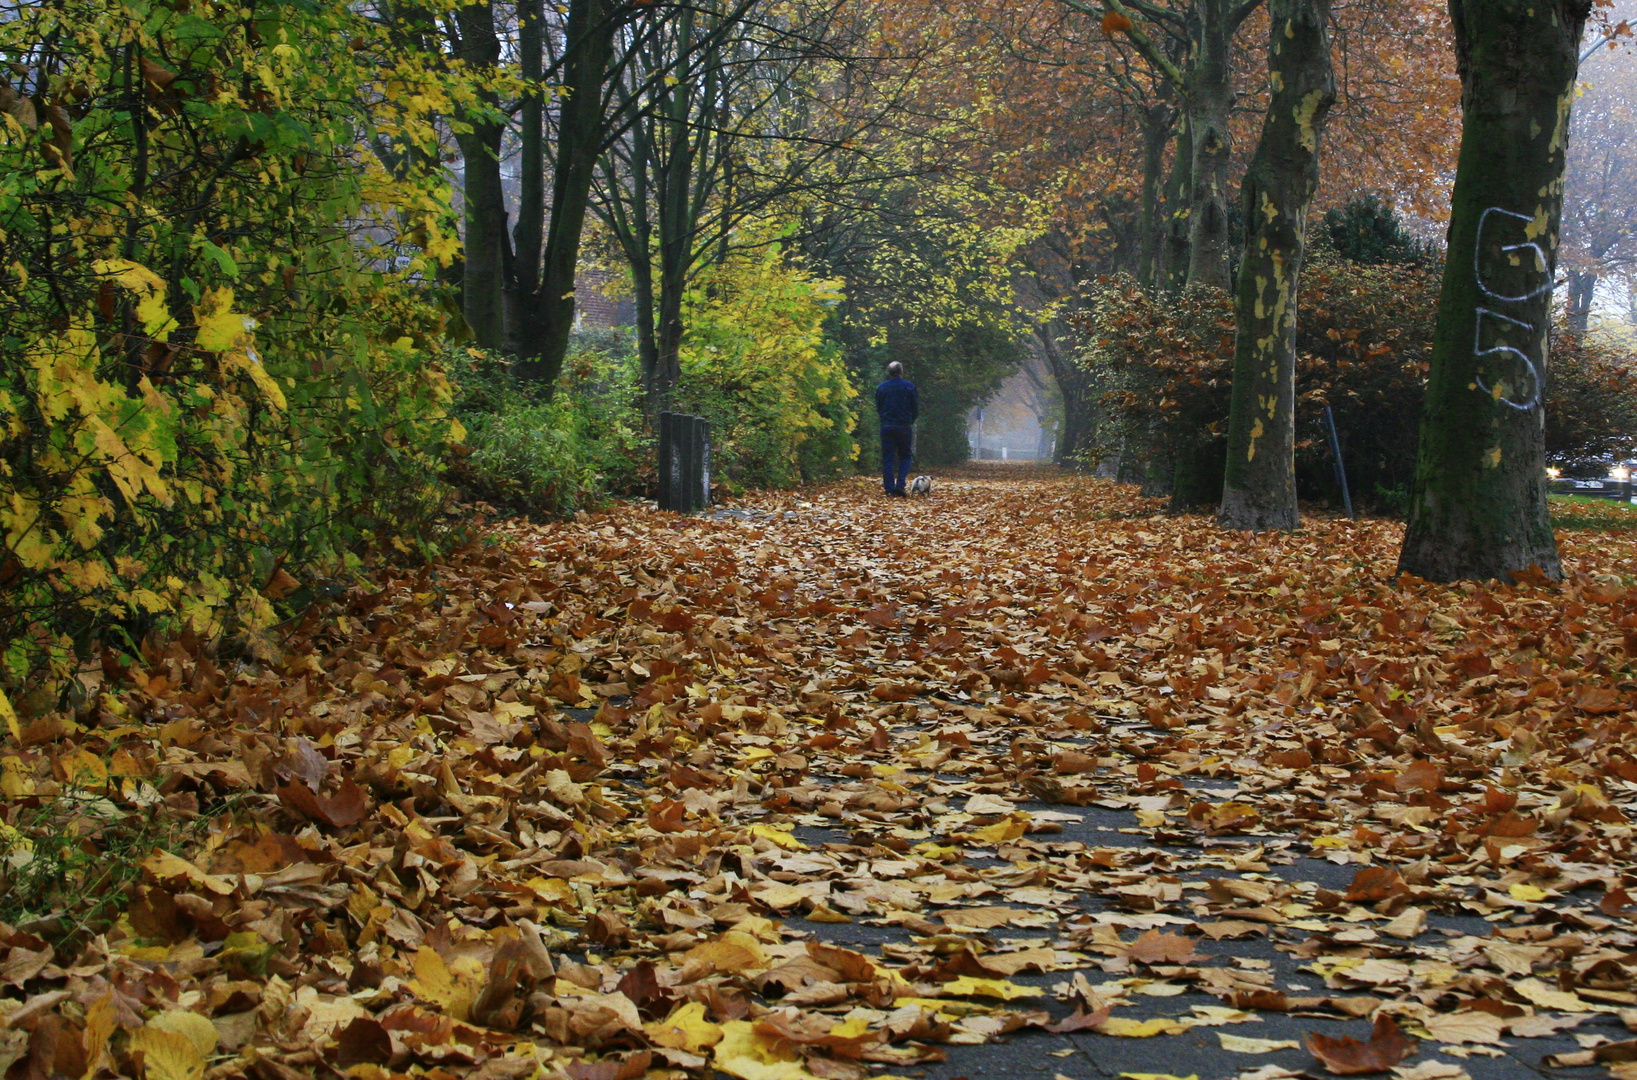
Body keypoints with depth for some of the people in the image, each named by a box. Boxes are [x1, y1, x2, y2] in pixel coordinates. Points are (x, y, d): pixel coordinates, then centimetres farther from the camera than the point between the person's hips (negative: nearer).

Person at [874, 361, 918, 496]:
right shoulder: (909, 386, -3)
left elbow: (878, 409, 10)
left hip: (887, 426, 1)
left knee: (887, 458, 4)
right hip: (904, 427, -1)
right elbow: (916, 409, 1)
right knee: (905, 456, 10)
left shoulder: (881, 388, 3)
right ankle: (900, 484, -6)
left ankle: (889, 488, -1)